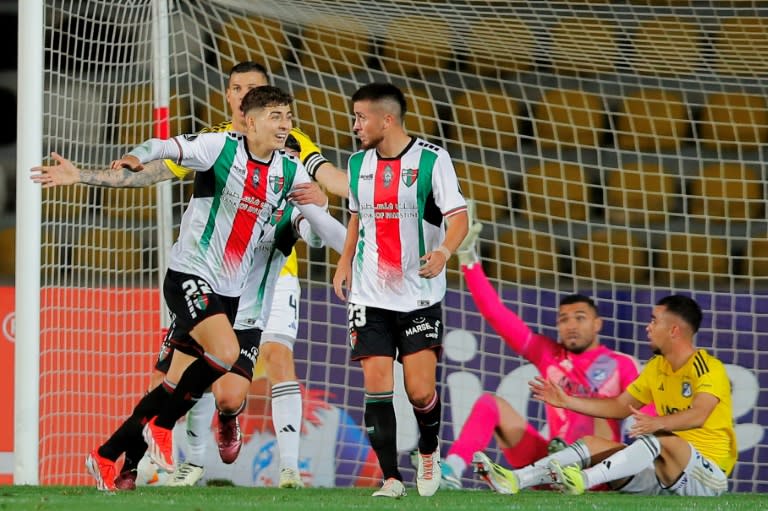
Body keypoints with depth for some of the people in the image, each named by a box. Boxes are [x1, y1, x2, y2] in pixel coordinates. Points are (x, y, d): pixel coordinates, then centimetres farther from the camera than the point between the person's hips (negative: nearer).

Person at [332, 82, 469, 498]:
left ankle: (429, 452, 23)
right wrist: (344, 263, 13)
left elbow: (458, 216, -12)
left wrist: (444, 250, -31)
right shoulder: (358, 163, 9)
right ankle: (391, 477, 0)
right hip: (370, 296, 4)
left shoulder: (432, 159, -7)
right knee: (376, 387, -6)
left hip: (419, 295, -4)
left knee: (420, 391, -7)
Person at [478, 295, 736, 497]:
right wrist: (567, 402, 11)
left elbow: (698, 415, -30)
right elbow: (620, 406, 19)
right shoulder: (656, 367, 14)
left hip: (708, 474, -8)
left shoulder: (709, 368, -12)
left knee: (661, 439, -36)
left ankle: (583, 480, -52)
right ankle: (515, 480, -22)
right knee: (592, 444, -5)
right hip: (664, 470, 8)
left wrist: (658, 423, -47)